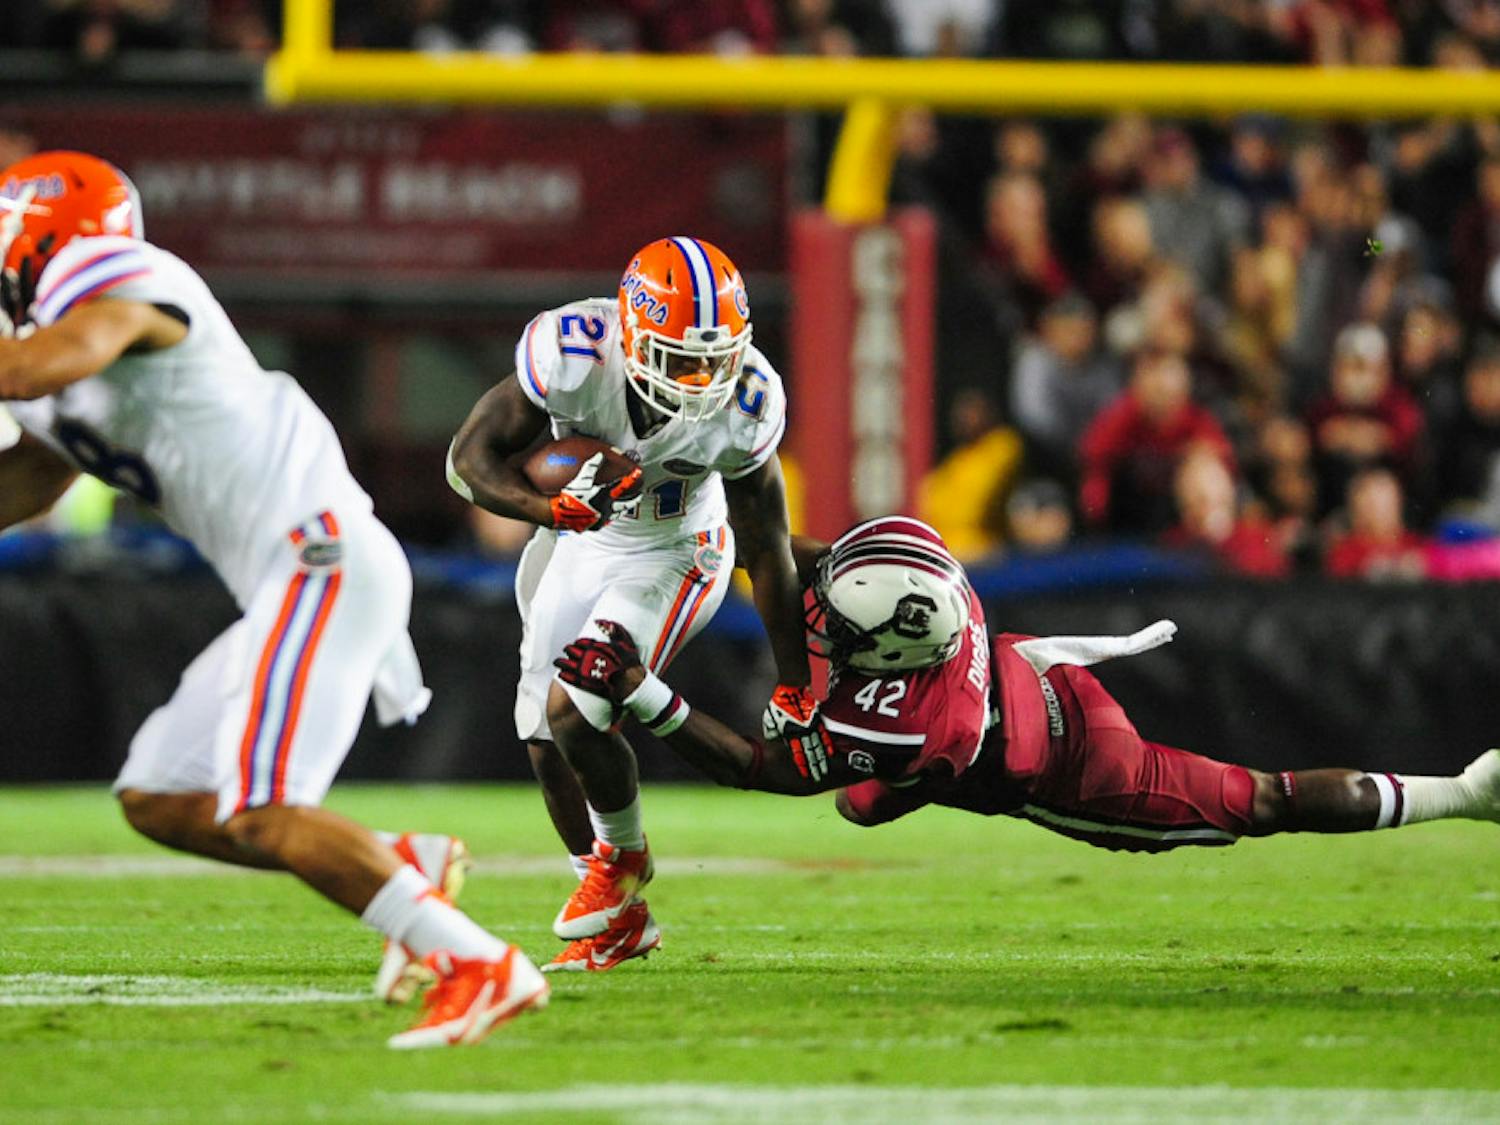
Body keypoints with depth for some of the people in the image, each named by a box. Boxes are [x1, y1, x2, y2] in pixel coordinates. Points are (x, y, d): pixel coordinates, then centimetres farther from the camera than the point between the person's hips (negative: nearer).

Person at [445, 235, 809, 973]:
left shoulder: (743, 404, -28)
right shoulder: (573, 354, -32)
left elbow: (766, 551, -14)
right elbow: (471, 457, -23)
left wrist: (793, 682, -7)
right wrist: (548, 509, -43)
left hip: (672, 557, -3)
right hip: (576, 544, 3)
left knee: (574, 713, -20)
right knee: (544, 736, 5)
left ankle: (624, 855, 11)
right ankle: (622, 922, 24)